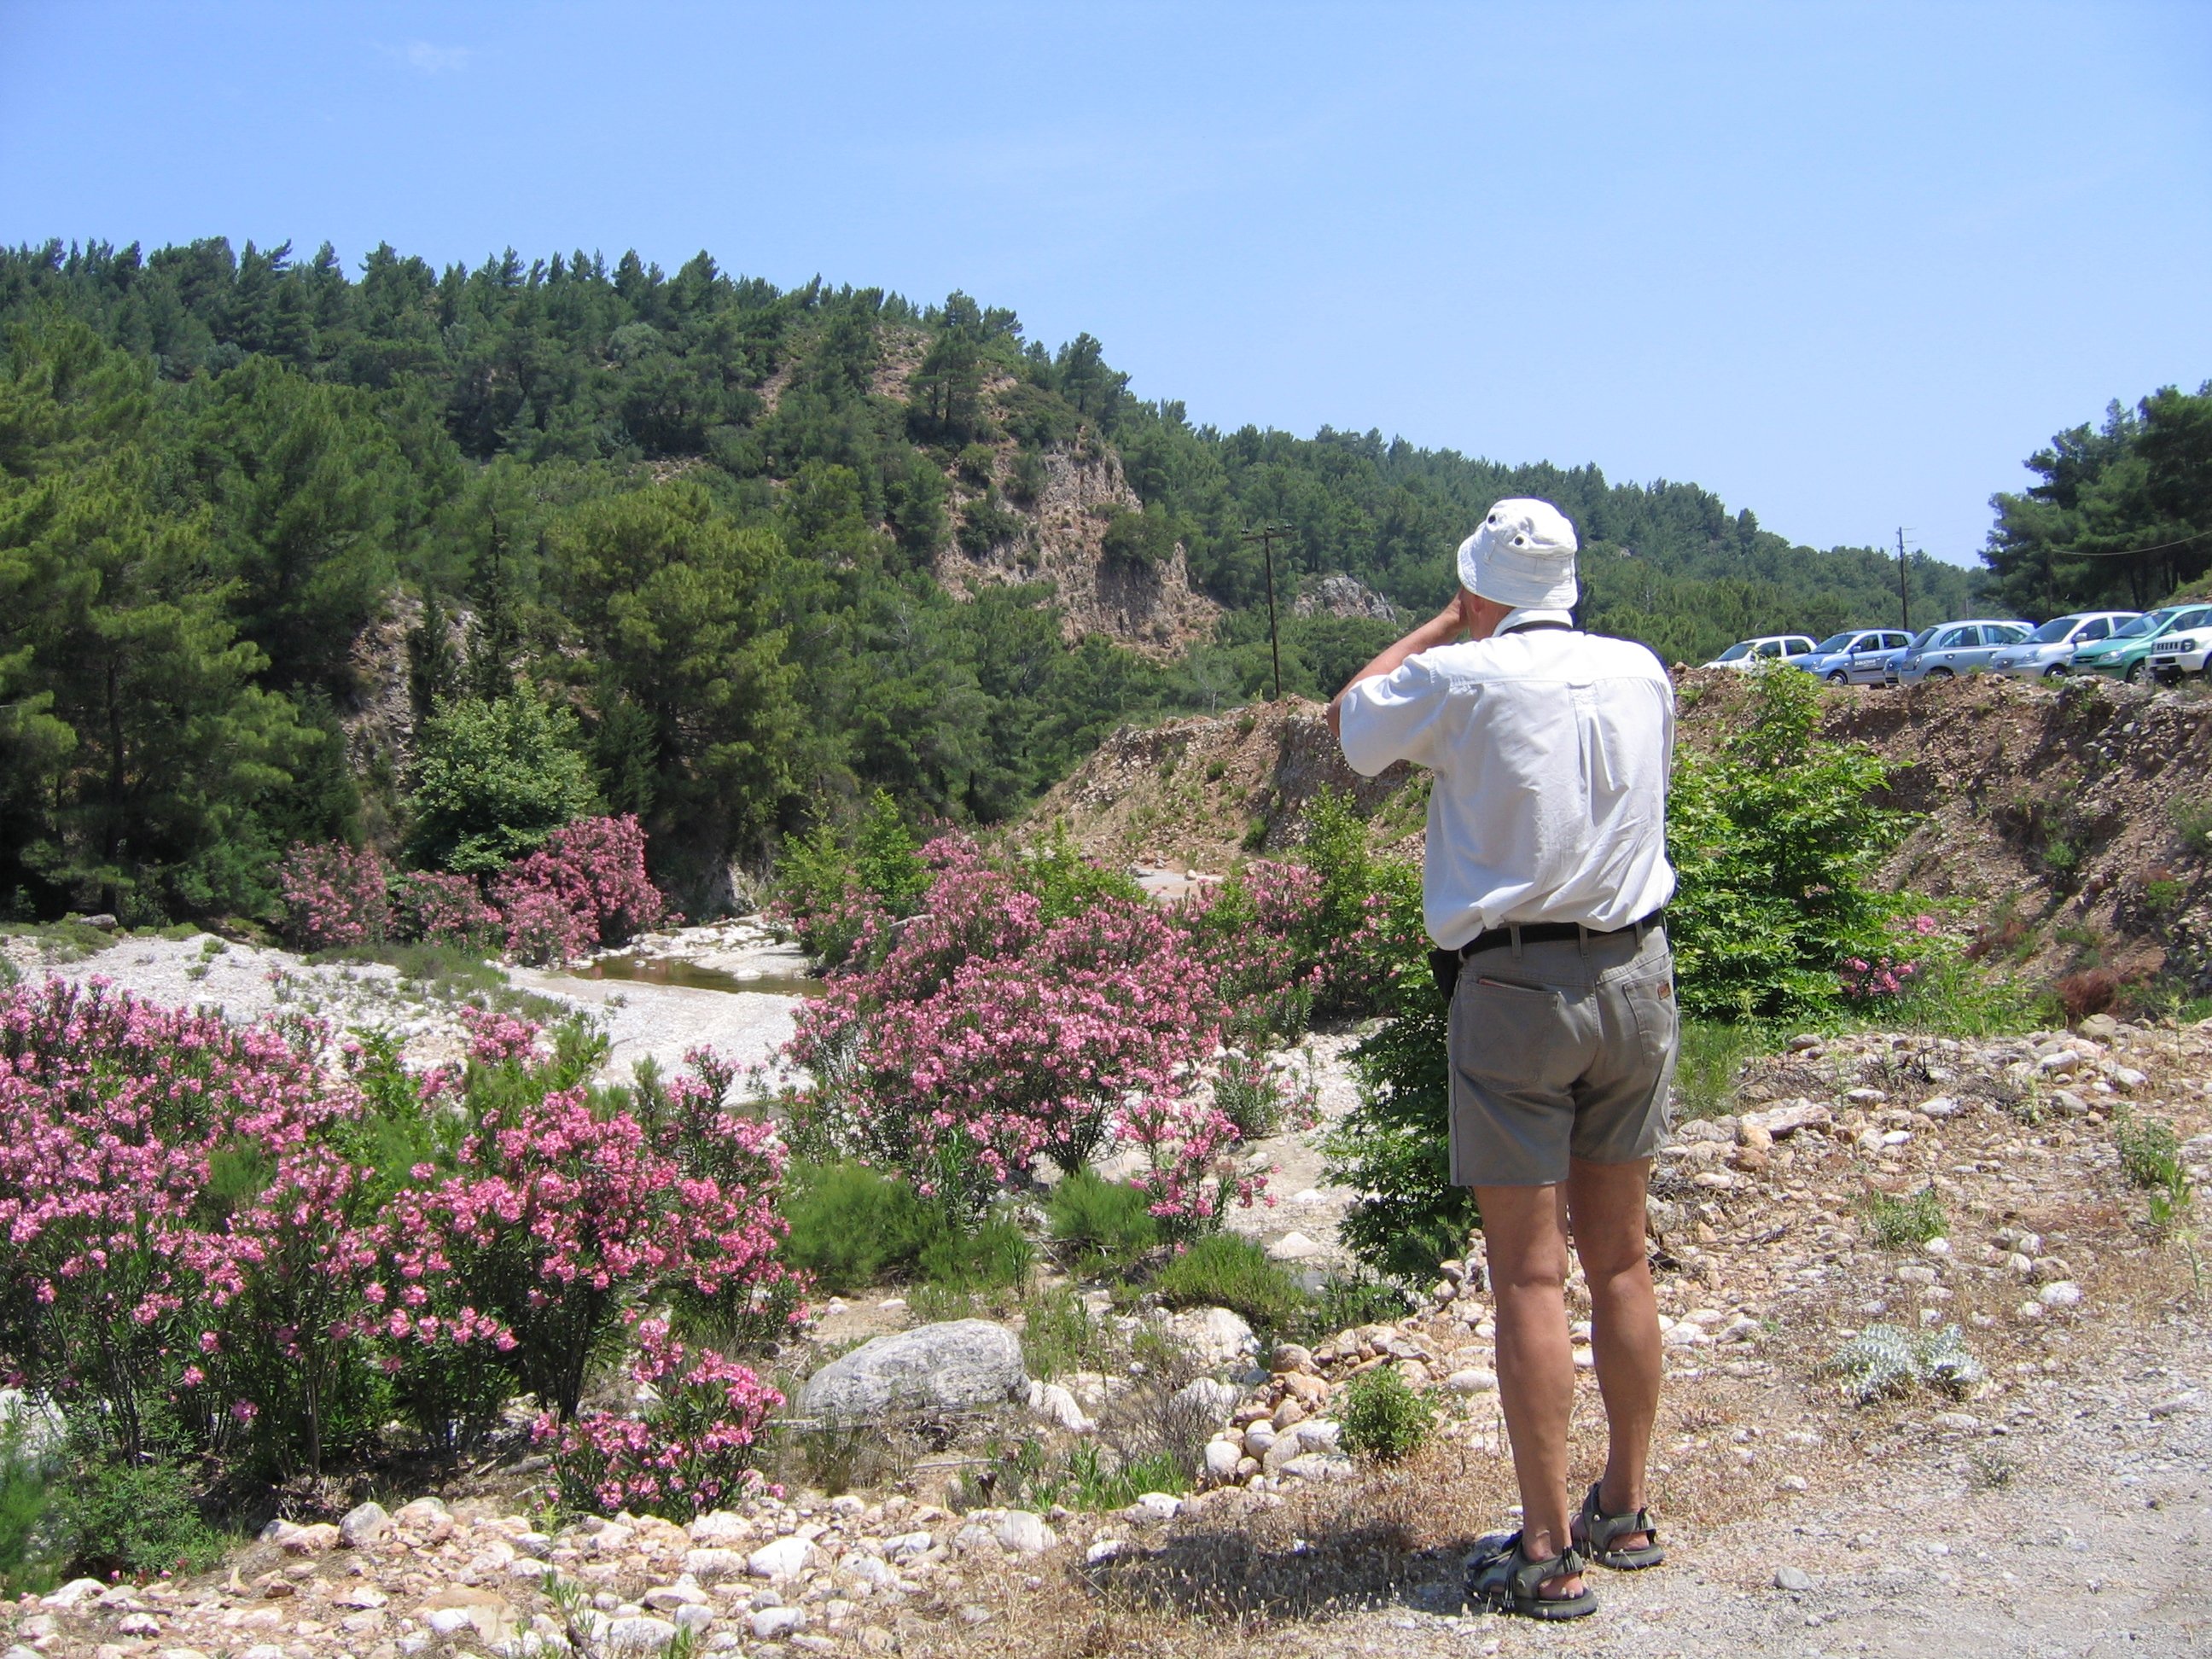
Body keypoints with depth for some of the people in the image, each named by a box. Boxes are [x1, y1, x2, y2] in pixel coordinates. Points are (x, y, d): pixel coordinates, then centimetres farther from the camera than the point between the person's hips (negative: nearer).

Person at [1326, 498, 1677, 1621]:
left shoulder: (1463, 677, -9)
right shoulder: (1642, 673, 5)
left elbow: (1349, 722, 10)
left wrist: (1447, 626, 16)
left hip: (1515, 985, -5)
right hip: (1637, 975, 5)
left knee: (1531, 1275, -1)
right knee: (1621, 1260, 14)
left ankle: (1548, 1555, 4)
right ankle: (1625, 1513, 26)